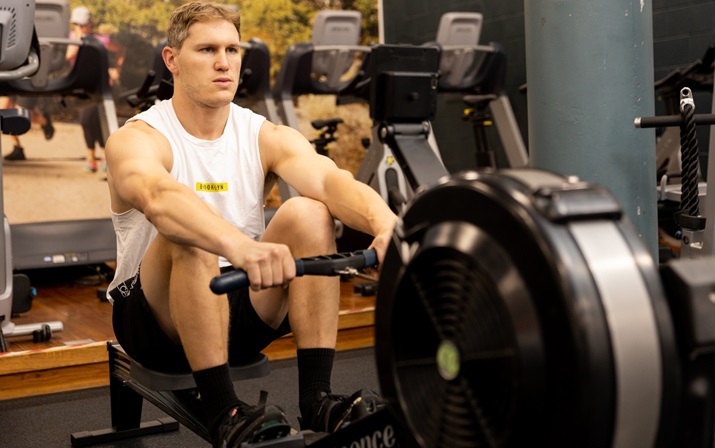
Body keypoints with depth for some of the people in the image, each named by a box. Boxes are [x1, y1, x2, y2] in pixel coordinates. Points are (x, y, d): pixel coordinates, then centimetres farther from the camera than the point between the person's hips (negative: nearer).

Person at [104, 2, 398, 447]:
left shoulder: (266, 137, -2)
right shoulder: (138, 139, -14)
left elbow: (332, 179, -23)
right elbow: (159, 197, -39)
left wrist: (384, 223, -45)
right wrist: (240, 246, -59)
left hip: (240, 310, 4)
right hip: (156, 320, -3)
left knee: (308, 213, -21)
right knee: (190, 236, -34)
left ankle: (317, 399, -22)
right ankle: (225, 412, -28)